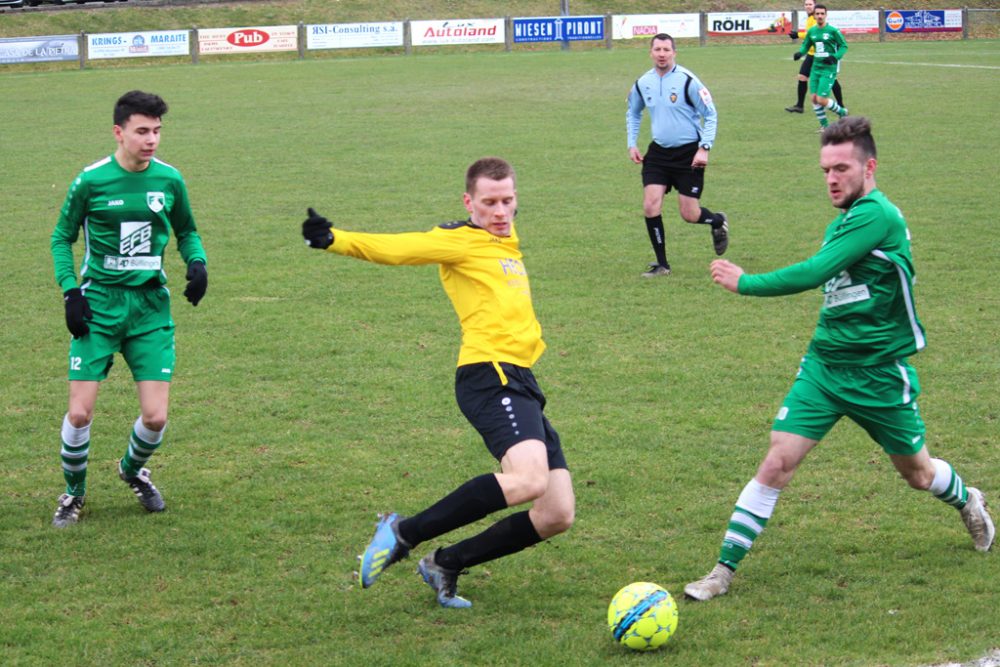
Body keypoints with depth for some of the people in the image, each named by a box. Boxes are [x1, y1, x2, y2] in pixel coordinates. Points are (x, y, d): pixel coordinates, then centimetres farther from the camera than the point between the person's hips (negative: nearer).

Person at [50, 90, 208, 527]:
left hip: (151, 306, 2)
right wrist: (71, 291, -7)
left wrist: (197, 262, -2)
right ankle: (74, 492, 19)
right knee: (80, 411, -7)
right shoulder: (91, 181, -8)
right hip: (99, 304, -2)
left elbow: (186, 230, 17)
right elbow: (62, 238, 5)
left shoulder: (168, 179, 0)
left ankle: (132, 470, 30)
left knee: (155, 417, -4)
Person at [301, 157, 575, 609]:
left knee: (556, 517, 3)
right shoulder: (461, 239, -1)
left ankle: (446, 564, 15)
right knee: (528, 480, -33)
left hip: (521, 383, 9)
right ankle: (404, 534, -18)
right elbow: (395, 248, -13)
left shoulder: (505, 239, 23)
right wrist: (334, 240, -25)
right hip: (490, 373, -9)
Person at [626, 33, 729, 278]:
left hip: (688, 153, -4)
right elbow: (633, 113, 22)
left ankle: (718, 222, 34)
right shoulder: (643, 83, 1)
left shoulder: (687, 81, -13)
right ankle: (662, 264, 3)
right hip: (658, 152, 4)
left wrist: (704, 148, -16)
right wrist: (632, 144, 13)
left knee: (689, 214, -2)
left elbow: (710, 115, -8)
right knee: (650, 206, -10)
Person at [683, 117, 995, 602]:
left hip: (879, 375, -6)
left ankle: (967, 502, 50)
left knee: (918, 474, 15)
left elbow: (814, 273, -27)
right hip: (824, 366, 6)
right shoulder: (843, 222, 7)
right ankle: (724, 570, -6)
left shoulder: (878, 216, -21)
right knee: (777, 462, -9)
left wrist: (745, 283, -20)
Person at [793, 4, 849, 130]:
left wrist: (835, 57, -18)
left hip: (829, 69, -6)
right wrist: (799, 53, -4)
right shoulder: (811, 31, 7)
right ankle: (824, 125, 17)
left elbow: (844, 46, -3)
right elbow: (806, 45, 17)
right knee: (814, 98, 1)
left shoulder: (833, 31, -9)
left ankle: (842, 112, 14)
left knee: (821, 100, -12)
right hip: (816, 67, 6)